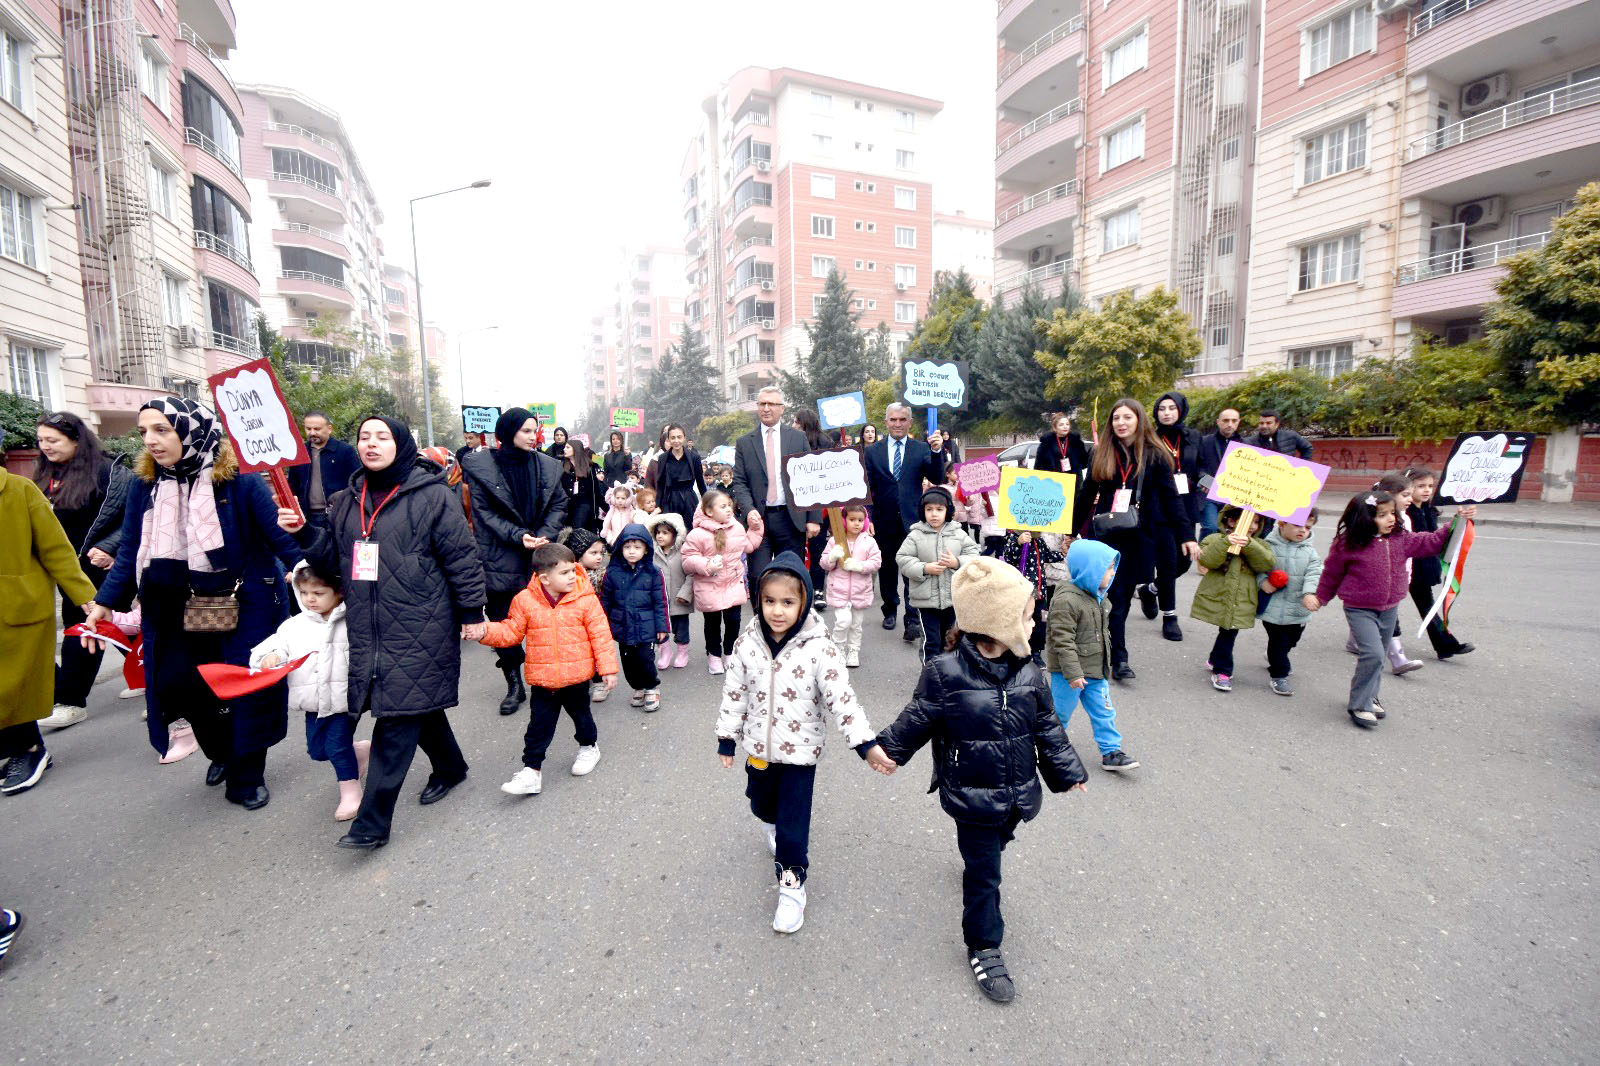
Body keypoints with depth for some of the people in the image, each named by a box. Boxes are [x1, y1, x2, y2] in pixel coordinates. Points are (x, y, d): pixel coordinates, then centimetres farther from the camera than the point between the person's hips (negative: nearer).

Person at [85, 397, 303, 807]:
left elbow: (280, 538, -17)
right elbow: (131, 551, 7)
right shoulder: (145, 485, 0)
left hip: (246, 605, -5)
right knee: (173, 683, 5)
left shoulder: (239, 482, -16)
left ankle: (246, 778, 23)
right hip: (180, 611, 5)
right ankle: (223, 751, 34)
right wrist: (106, 603, 0)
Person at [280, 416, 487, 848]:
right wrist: (303, 532, -1)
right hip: (368, 629, 7)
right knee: (419, 703, 18)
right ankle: (450, 767, 40)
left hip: (419, 629, -6)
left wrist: (471, 613, -9)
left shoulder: (433, 496, -9)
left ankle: (373, 821, 4)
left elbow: (462, 557, -9)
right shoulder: (348, 501, 11)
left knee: (397, 717, -5)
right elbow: (335, 556, 17)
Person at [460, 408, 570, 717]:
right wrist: (518, 536, -16)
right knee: (503, 621, 4)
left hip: (541, 553, 2)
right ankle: (514, 685, 17)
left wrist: (545, 534, -9)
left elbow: (560, 504, 7)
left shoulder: (547, 465, 4)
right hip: (501, 557, -1)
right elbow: (483, 511, -5)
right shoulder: (481, 466, -3)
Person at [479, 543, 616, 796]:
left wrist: (607, 668, -8)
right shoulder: (525, 600, -8)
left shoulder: (585, 599, -11)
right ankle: (531, 770, 16)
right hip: (542, 680, 0)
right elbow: (511, 632, 1)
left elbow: (600, 635, -8)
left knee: (581, 716, 20)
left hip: (577, 677, 0)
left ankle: (589, 747, 46)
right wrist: (486, 632, -16)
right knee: (539, 725, 6)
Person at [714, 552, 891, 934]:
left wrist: (867, 744, -21)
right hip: (759, 746, 4)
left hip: (800, 749, -4)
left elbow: (842, 698, -19)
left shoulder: (819, 648, -22)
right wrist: (727, 739, 4)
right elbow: (734, 694, -2)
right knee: (762, 804, 26)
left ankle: (792, 884, 28)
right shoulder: (747, 642, -12)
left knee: (793, 823, 4)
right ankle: (774, 824, 60)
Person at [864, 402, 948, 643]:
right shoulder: (873, 451, 5)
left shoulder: (921, 449, 3)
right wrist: (868, 518, -4)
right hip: (884, 521, 2)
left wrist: (937, 451, -19)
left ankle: (913, 621, -6)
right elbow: (867, 488, 4)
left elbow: (937, 479, -5)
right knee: (887, 569, 15)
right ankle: (890, 611, 32)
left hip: (912, 520, -2)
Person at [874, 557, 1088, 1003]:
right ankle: (984, 949, 26)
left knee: (992, 849, 26)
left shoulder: (1027, 672, -7)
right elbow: (916, 721, -8)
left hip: (1016, 794, 5)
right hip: (972, 796, -5)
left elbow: (1047, 727, 6)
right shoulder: (946, 672, -23)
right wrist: (887, 751, 2)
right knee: (984, 874, 6)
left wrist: (1067, 770, 13)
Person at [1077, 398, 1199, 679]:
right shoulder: (1100, 454, 6)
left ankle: (1118, 660, 17)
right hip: (1105, 533, 0)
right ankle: (1119, 659, 1)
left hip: (1139, 537, 0)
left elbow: (1170, 497, 2)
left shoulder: (1154, 455, 2)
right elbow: (1086, 495, 11)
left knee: (1122, 598, 4)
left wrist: (1186, 535, -4)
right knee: (1117, 597, -5)